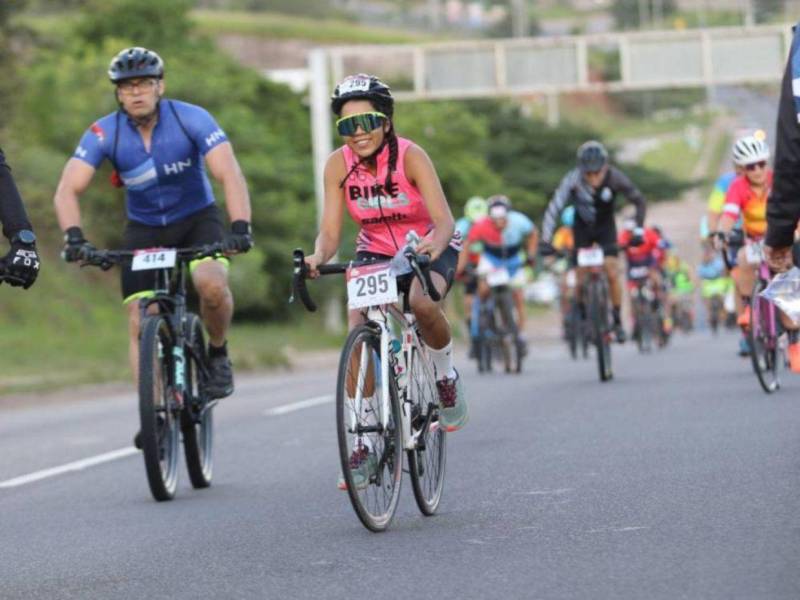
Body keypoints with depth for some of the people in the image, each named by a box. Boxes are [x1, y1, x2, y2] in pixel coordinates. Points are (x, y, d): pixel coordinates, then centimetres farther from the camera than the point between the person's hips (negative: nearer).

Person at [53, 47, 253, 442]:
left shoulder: (192, 119, -21)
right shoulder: (104, 134, -17)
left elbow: (229, 174, -29)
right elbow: (68, 190, -23)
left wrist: (240, 226, -44)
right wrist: (74, 236, -42)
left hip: (197, 220, -2)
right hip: (143, 229, 2)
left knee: (212, 285, -30)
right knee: (140, 323, -7)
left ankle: (218, 353, -1)